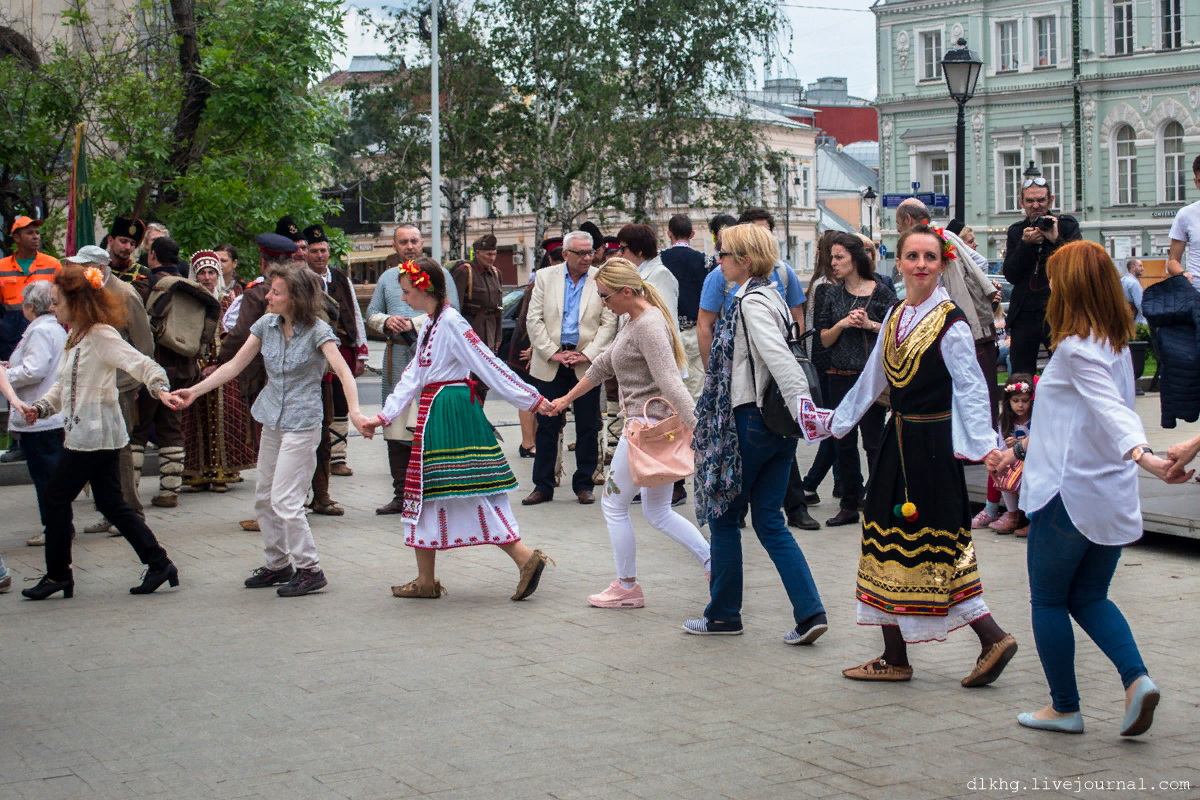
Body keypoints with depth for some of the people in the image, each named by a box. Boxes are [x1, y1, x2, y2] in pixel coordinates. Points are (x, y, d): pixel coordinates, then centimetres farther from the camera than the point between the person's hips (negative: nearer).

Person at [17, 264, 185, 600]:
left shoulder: (101, 336, -14)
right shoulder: (76, 338, 16)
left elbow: (140, 364, -23)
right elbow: (63, 387, 22)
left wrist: (160, 388, -39)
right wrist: (39, 408, 7)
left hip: (95, 433, -9)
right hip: (83, 432, 9)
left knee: (57, 499, 0)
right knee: (111, 504, 9)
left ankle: (58, 575, 9)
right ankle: (158, 562, 10)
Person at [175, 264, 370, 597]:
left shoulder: (317, 331, -14)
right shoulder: (266, 325, 3)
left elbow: (343, 372, -24)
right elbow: (235, 365, 8)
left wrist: (354, 412, -40)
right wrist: (195, 390, 2)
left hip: (302, 423, -7)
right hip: (272, 420, 7)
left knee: (285, 500, -10)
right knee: (264, 497, 12)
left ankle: (309, 570, 2)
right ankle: (278, 564, 27)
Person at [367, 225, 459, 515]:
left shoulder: (438, 273, 4)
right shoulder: (387, 277, 19)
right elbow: (372, 313, 21)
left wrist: (413, 323, -13)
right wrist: (386, 322, -2)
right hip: (396, 358, 5)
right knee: (395, 431, 5)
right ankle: (401, 495, 12)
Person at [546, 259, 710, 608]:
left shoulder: (649, 325, -17)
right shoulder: (634, 322, 15)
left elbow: (670, 382, -26)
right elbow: (604, 364, 27)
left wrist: (698, 429, -31)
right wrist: (568, 398, 36)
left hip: (649, 425, -10)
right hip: (658, 425, 10)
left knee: (613, 504, 4)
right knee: (658, 513, 13)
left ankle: (627, 588, 14)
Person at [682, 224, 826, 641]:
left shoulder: (752, 302, -15)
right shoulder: (770, 297, 13)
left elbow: (779, 359, -28)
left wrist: (804, 410, -37)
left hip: (751, 421, -9)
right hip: (778, 423, 9)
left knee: (723, 516, 7)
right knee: (770, 522, 9)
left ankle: (723, 614, 17)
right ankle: (810, 613, 0)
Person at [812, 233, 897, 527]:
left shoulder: (880, 292, -1)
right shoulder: (832, 294, 10)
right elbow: (824, 339, 8)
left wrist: (870, 325, -14)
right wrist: (842, 324, -9)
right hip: (840, 378, 4)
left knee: (873, 442, -4)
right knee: (844, 443, 7)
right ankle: (850, 505, 16)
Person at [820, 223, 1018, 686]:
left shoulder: (950, 323, -11)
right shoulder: (895, 318, 11)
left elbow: (970, 388, -14)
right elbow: (873, 380, 21)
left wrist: (984, 443, -23)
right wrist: (837, 422, 27)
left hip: (935, 444, -8)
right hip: (899, 440, 8)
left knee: (936, 549, -7)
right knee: (889, 541, 9)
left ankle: (993, 639, 3)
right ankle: (893, 659, 15)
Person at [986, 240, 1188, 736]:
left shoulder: (1076, 348, -15)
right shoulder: (1117, 347, 12)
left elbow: (1110, 410, -31)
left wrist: (1142, 455, -48)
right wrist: (1020, 451, 29)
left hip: (1069, 494, -8)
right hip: (1114, 497, 8)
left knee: (1048, 600, 8)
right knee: (1089, 598, 18)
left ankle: (1065, 708, 14)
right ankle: (1136, 678, -2)